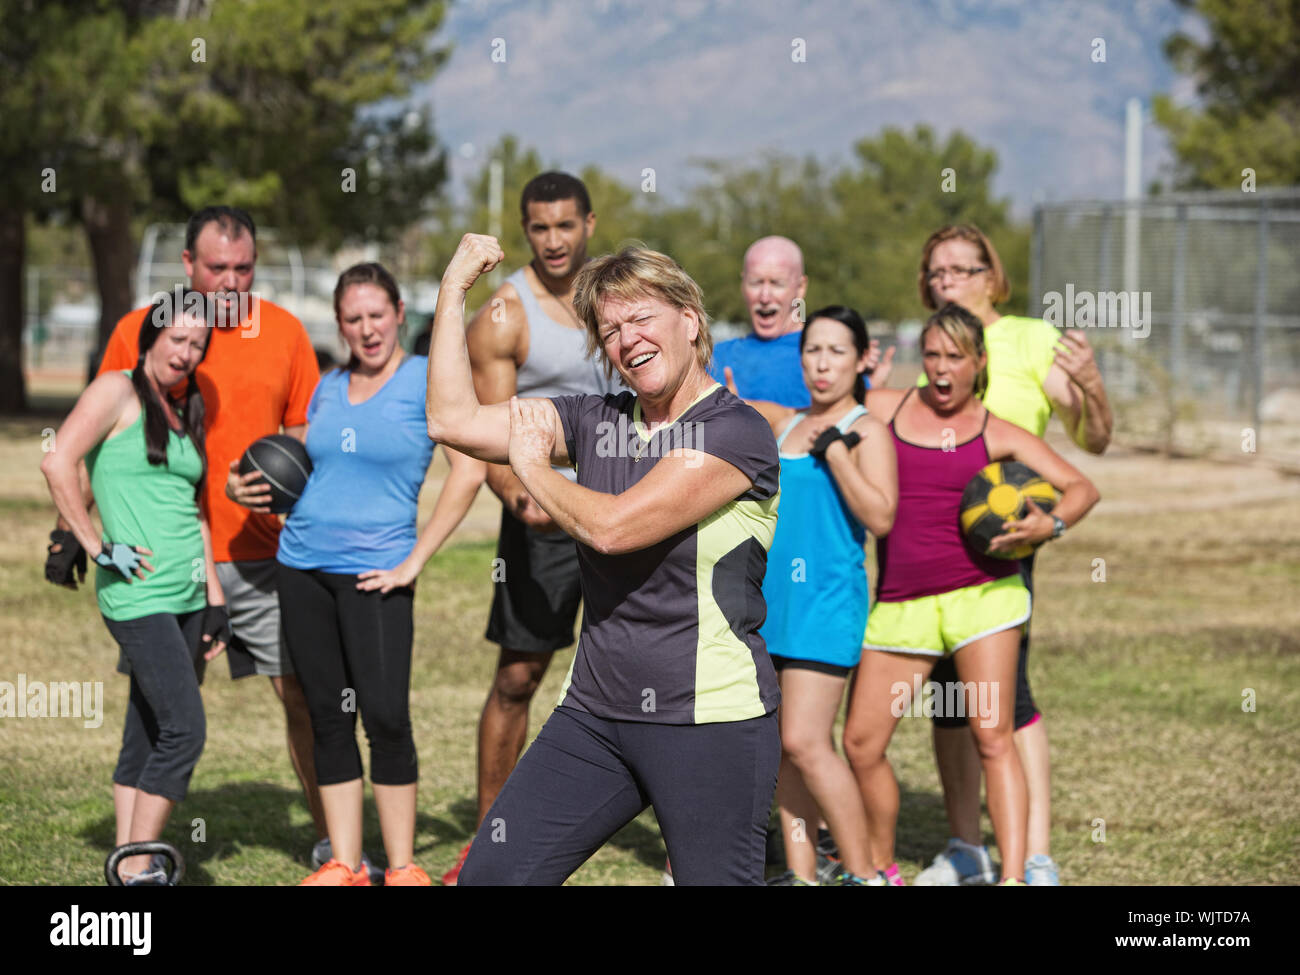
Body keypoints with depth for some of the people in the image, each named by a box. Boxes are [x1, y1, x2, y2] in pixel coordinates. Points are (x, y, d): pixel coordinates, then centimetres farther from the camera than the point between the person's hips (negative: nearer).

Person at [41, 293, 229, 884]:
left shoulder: (187, 413, 18)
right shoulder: (118, 391, -4)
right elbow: (58, 463, -16)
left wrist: (215, 599, 19)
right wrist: (96, 546, -16)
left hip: (186, 593, 8)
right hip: (137, 592, -8)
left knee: (147, 735, 9)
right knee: (184, 729, -14)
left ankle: (128, 861, 14)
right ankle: (138, 869, -7)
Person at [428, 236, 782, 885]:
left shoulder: (736, 432, -11)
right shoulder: (598, 422, 10)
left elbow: (613, 526, -18)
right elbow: (453, 421, 9)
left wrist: (532, 466, -1)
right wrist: (454, 287, 10)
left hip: (710, 722, -6)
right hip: (593, 714, 6)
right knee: (489, 874, 1)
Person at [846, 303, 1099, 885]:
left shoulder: (996, 434, 6)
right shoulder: (883, 409, 10)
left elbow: (1081, 488, 5)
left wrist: (1050, 525, -15)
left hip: (980, 591, -2)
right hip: (899, 603, 2)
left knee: (991, 735, -11)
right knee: (861, 742, -1)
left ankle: (1014, 877, -13)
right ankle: (881, 870, 20)